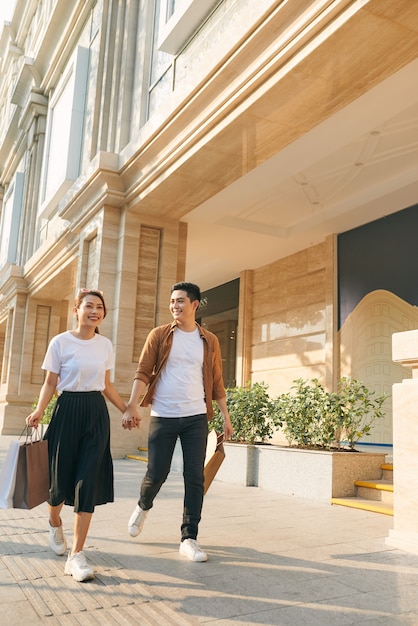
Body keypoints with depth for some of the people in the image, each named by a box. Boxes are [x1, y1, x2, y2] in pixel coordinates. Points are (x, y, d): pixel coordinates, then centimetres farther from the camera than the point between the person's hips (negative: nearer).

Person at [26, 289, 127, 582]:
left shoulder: (105, 345, 7)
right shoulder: (60, 342, -3)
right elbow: (50, 382, 1)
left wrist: (127, 410, 19)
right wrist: (39, 410, -15)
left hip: (97, 414, 3)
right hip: (68, 410, -2)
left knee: (89, 481, -5)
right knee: (61, 477, 5)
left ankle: (76, 554, 1)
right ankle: (55, 523, 41)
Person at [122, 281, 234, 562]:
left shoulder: (209, 341, 6)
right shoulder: (159, 335, 1)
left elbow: (216, 382, 10)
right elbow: (143, 372, -3)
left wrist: (226, 417, 7)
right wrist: (132, 407, -15)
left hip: (196, 417, 1)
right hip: (163, 416, -1)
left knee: (195, 478, 0)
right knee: (156, 473, 6)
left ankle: (189, 539, 12)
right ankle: (143, 507, 40)